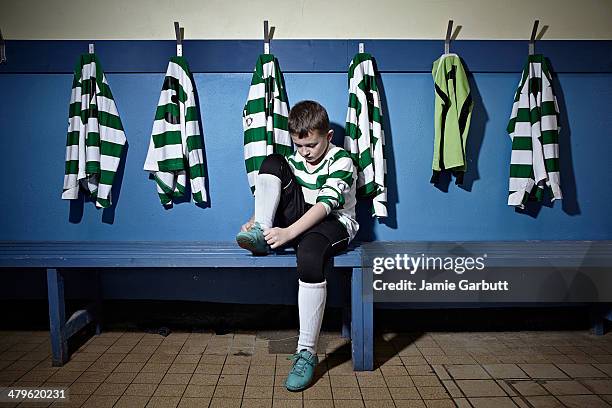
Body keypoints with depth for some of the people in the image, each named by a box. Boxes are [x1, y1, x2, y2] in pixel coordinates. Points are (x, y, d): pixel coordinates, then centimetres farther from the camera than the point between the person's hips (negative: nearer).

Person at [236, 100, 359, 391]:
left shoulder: (341, 160, -9)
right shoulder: (293, 161, 9)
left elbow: (325, 204, -22)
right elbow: (275, 196, 10)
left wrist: (289, 232, -33)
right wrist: (256, 222, -11)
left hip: (334, 224, -5)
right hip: (299, 221, 5)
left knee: (309, 255, -42)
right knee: (272, 163, -9)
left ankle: (307, 353, -33)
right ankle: (262, 232, -23)